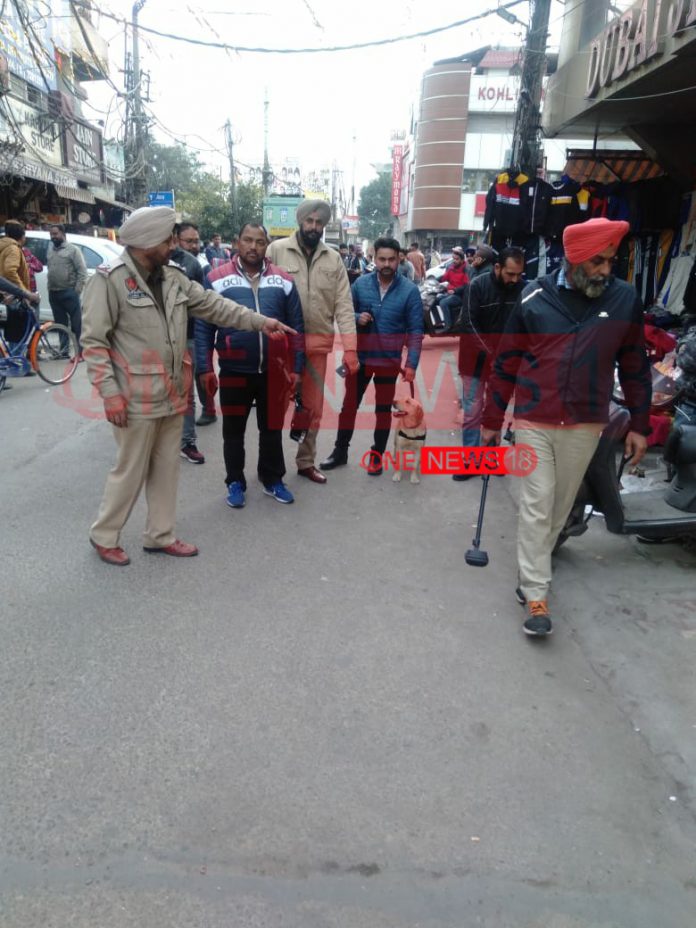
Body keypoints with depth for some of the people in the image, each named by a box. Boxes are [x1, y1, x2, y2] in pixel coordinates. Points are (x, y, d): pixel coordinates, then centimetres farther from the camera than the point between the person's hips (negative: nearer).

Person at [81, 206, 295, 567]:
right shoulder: (109, 280, -12)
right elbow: (93, 341, -13)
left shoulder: (173, 277, 8)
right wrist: (109, 392, -18)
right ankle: (104, 536, 26)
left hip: (172, 394, 7)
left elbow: (213, 305, 9)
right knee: (131, 471, 4)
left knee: (166, 468, 15)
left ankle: (160, 535, 30)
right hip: (136, 398, -7)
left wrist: (259, 321, 0)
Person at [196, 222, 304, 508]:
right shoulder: (218, 278, -3)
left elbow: (296, 327, 5)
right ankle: (235, 482, 30)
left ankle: (272, 480, 32)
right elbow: (204, 327, -3)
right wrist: (205, 368, -7)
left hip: (273, 371, 2)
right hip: (234, 371, -1)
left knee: (272, 429, 15)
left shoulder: (283, 281, 2)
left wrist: (296, 368, 1)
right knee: (233, 431, 12)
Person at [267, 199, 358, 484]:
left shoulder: (333, 259, 6)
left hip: (317, 344, 3)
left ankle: (306, 461, 28)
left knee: (313, 407, 12)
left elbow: (344, 306, 2)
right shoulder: (277, 250, -2)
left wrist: (350, 348, -7)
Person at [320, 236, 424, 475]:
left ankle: (377, 456, 26)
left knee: (384, 409, 12)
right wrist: (357, 318, -16)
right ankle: (340, 451, 26)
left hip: (389, 360, -2)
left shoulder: (410, 290, -11)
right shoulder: (361, 284, -5)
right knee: (349, 405, 11)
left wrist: (411, 363, -15)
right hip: (359, 356, 2)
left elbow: (415, 330, -9)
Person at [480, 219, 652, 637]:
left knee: (561, 505, 12)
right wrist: (491, 421, 4)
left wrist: (640, 424, 6)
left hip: (586, 426, 2)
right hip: (534, 421, -2)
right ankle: (537, 592, 6)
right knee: (536, 506, -2)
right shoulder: (535, 298, -5)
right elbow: (506, 364, 1)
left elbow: (635, 366, 6)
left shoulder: (625, 299, -1)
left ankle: (534, 569, 31)